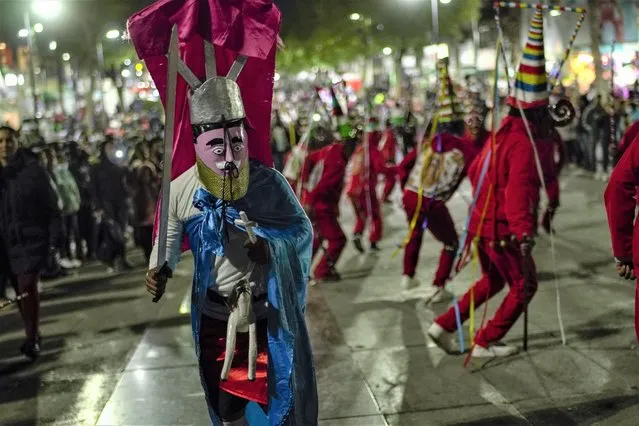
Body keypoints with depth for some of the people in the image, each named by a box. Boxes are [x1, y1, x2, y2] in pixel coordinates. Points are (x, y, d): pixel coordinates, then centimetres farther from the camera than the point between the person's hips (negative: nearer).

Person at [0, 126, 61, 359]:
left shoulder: (32, 169, -5)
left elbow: (50, 203, -3)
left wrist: (54, 233, -9)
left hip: (29, 239, -4)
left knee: (28, 287, -10)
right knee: (20, 289, 11)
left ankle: (32, 339, -4)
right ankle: (33, 335, 23)